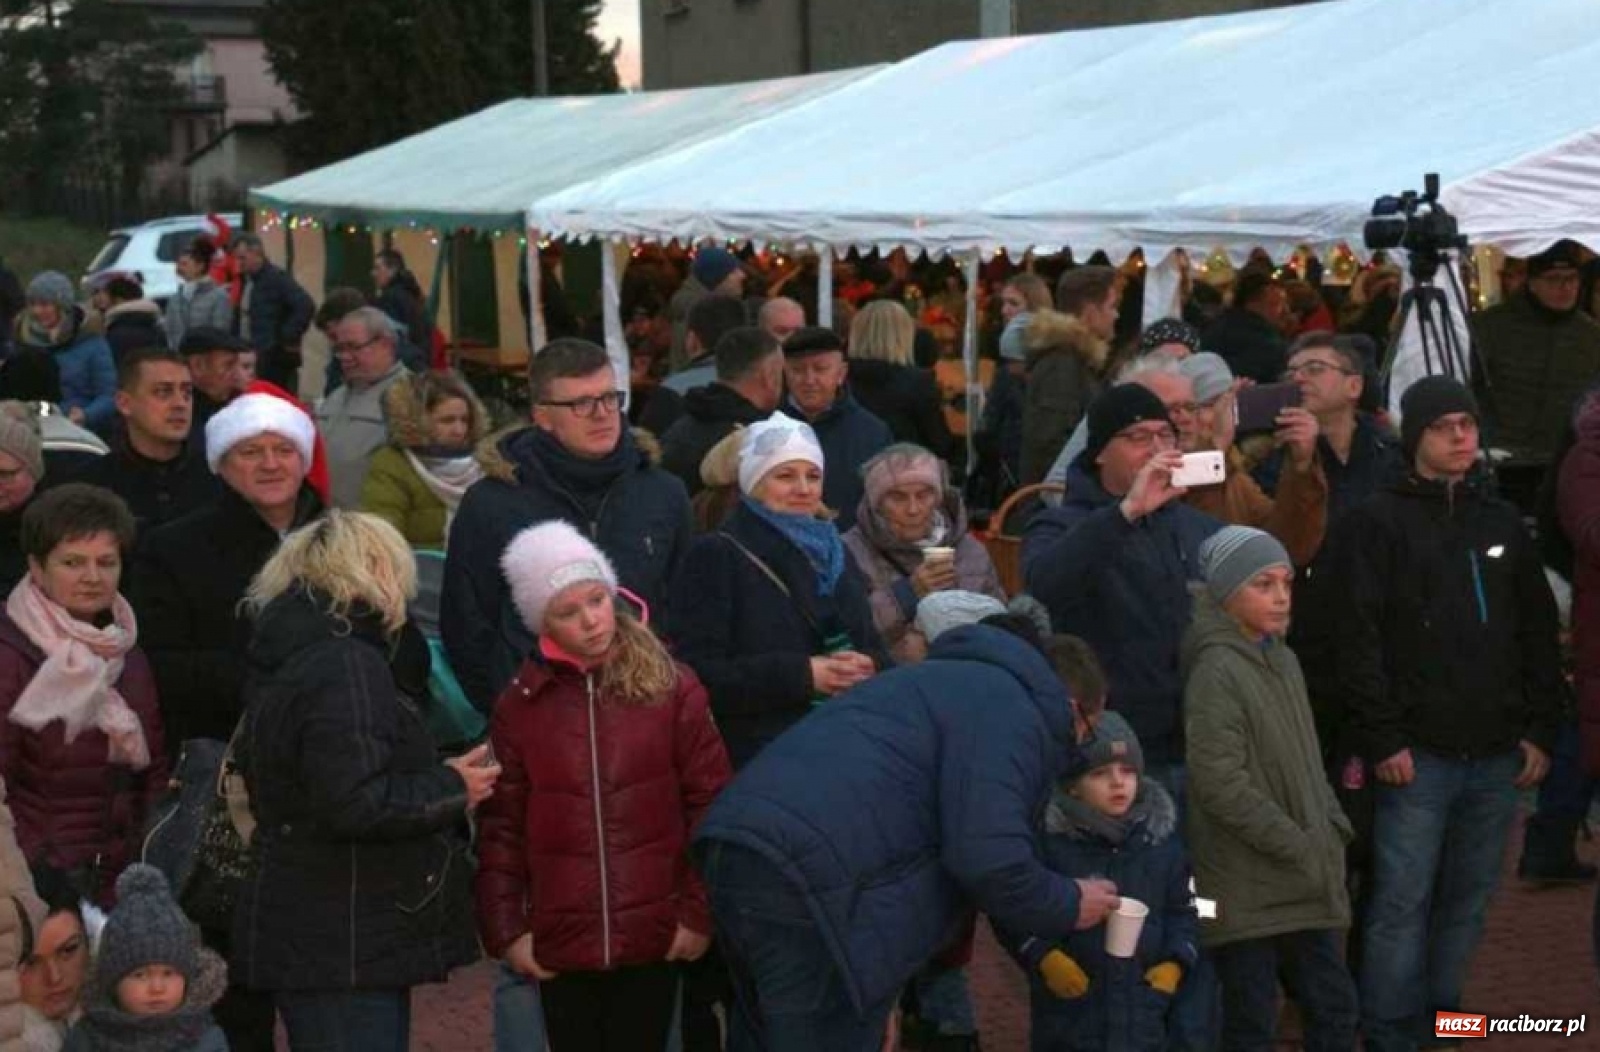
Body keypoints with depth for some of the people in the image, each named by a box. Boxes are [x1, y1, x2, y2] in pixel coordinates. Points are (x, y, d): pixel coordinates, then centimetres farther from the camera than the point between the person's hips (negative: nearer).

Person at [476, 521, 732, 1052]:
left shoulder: (672, 688, -1)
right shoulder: (520, 705, 3)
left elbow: (712, 807, -1)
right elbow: (501, 828, 3)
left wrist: (700, 911, -4)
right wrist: (505, 929, -2)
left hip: (653, 938, -1)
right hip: (559, 945, 1)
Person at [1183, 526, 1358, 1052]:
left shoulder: (1284, 660, 12)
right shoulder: (1216, 672, -17)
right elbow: (1220, 784, -22)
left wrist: (1332, 829, 8)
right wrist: (1299, 848, -17)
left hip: (1305, 883, 8)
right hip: (1248, 887, -8)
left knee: (1335, 1008, 13)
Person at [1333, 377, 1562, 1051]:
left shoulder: (1503, 524, 15)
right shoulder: (1377, 523, -1)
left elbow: (1538, 634, 16)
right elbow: (1359, 639, -8)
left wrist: (1540, 730, 8)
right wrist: (1382, 738, -13)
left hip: (1496, 755, 5)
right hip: (1418, 754, -5)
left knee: (1468, 902, 9)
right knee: (1401, 904, -4)